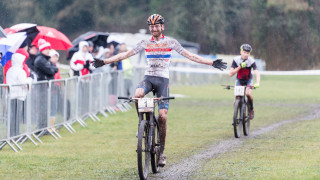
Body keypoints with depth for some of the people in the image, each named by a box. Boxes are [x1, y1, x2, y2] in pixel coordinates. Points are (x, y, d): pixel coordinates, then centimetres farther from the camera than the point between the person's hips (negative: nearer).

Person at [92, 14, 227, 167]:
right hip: (148, 77, 1)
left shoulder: (170, 42, 4)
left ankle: (162, 151, 2)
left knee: (163, 116, -8)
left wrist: (211, 63, -2)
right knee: (138, 94, -34)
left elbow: (190, 56, 4)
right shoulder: (145, 43, 8)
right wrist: (105, 62, 7)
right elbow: (126, 55, 11)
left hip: (163, 79, -1)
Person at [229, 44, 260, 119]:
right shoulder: (236, 60, -20)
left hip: (248, 80, -1)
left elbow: (257, 73, -32)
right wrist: (240, 67, -35)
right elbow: (231, 74, -23)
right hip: (239, 80, 1)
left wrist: (257, 83, -50)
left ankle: (251, 110, -5)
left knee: (248, 93, -30)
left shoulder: (251, 61, -23)